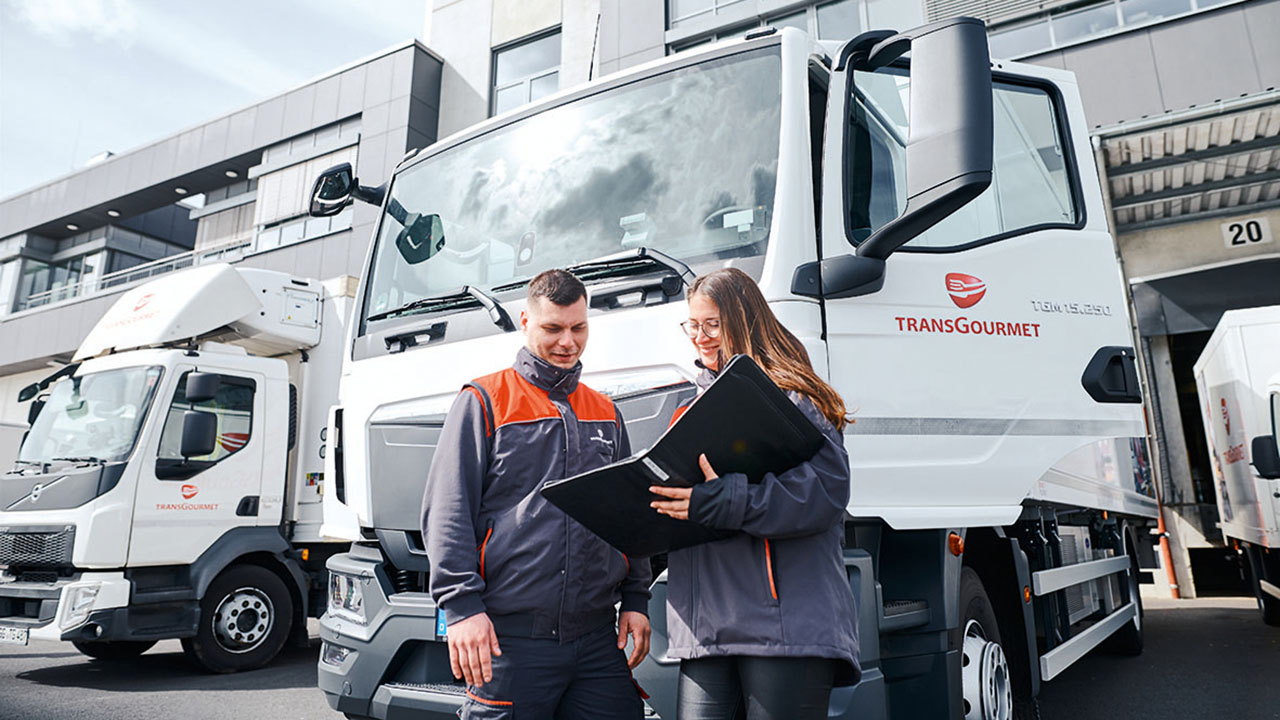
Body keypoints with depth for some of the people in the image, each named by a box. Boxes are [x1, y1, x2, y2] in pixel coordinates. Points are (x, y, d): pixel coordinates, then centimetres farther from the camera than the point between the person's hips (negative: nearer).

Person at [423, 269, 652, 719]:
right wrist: (462, 606, -13)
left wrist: (636, 599, 10)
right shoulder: (483, 401, 1)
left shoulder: (606, 413, 16)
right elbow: (447, 513, -5)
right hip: (509, 638, -4)